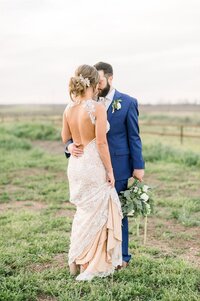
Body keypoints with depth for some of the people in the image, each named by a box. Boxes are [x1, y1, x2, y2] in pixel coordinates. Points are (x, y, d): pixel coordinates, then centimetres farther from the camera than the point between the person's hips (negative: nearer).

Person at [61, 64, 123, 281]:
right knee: (95, 214, 9)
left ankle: (75, 261, 29)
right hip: (93, 165, -7)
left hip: (75, 164, 7)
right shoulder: (98, 108, -17)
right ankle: (87, 265, 17)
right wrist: (110, 171, -10)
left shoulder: (68, 109, 2)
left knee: (83, 212, 23)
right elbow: (101, 143, -18)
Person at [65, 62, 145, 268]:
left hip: (117, 166, -3)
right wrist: (70, 145, -18)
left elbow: (134, 136, -3)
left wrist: (138, 166, -6)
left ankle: (121, 256, 18)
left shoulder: (127, 103, -3)